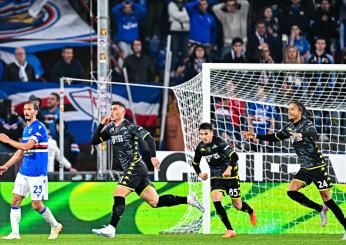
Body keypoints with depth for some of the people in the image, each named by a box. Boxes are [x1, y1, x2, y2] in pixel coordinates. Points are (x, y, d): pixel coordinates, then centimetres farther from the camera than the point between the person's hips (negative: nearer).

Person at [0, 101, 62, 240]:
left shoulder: (39, 128, -13)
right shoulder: (26, 129, 14)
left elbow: (26, 146, -21)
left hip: (37, 172, -8)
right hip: (24, 171, 8)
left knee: (36, 205, -4)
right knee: (15, 200, 0)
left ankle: (55, 226, 17)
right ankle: (15, 233, 3)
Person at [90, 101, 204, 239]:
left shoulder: (130, 127, -7)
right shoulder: (110, 128, 15)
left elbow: (148, 138, -16)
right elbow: (94, 141, 15)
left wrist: (153, 156, -29)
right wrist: (101, 125, 2)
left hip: (136, 167, -8)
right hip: (129, 169, 8)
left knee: (118, 194, -17)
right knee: (154, 201, 6)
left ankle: (111, 228, -20)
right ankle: (188, 199, 13)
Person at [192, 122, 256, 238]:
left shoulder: (219, 142, -22)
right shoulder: (200, 148, -4)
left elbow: (234, 156, -28)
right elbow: (195, 163, 13)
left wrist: (229, 169, -43)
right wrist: (199, 174, -5)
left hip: (230, 175, -4)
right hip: (216, 176, 4)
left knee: (237, 205, 3)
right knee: (216, 200, -19)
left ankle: (251, 211, 42)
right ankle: (230, 230, -11)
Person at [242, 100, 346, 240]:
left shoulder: (306, 124, -14)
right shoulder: (289, 128, 7)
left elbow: (313, 133, -37)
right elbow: (275, 137, 21)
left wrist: (302, 135, -58)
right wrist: (255, 136, 14)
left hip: (318, 167, -7)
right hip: (305, 168, 7)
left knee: (327, 199, -8)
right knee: (292, 191, -8)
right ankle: (321, 209, 7)